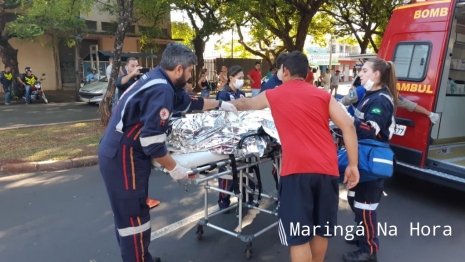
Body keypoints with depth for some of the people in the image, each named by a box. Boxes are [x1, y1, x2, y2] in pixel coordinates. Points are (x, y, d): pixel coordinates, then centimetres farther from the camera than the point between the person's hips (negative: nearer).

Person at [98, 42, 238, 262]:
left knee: (128, 215, 20)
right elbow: (152, 141, -25)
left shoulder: (158, 81, 11)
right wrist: (173, 168, -14)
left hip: (119, 153, 10)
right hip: (124, 157, -10)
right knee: (134, 218, 0)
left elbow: (188, 102, 26)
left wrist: (220, 104, 33)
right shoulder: (160, 90, -21)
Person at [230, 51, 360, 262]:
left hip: (297, 170, -4)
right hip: (327, 169, 4)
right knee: (321, 230, 19)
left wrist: (228, 104, 51)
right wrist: (353, 165, 8)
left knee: (298, 236, 4)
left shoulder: (273, 95, 12)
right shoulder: (323, 95, 14)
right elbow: (348, 126, 5)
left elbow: (246, 104, 30)